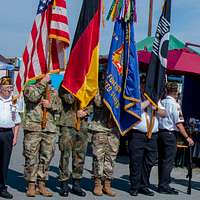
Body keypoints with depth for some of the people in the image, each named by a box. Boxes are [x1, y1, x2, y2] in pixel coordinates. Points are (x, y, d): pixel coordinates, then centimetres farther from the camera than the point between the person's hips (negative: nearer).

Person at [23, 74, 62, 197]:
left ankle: (41, 184, 16)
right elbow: (33, 96, -17)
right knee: (31, 158, -2)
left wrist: (51, 105, -7)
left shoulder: (53, 91, 18)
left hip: (50, 129, 4)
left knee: (46, 158, 6)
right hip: (33, 128, -4)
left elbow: (59, 107, 12)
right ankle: (31, 185, 8)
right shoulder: (29, 88, 5)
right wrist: (43, 82, -11)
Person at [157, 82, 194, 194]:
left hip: (160, 132, 7)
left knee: (161, 160, 13)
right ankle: (164, 186, 1)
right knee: (168, 161, -1)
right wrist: (187, 137, -11)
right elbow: (178, 123, -15)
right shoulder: (175, 104, -11)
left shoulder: (161, 102, 7)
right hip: (170, 134, -7)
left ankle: (162, 184, 21)